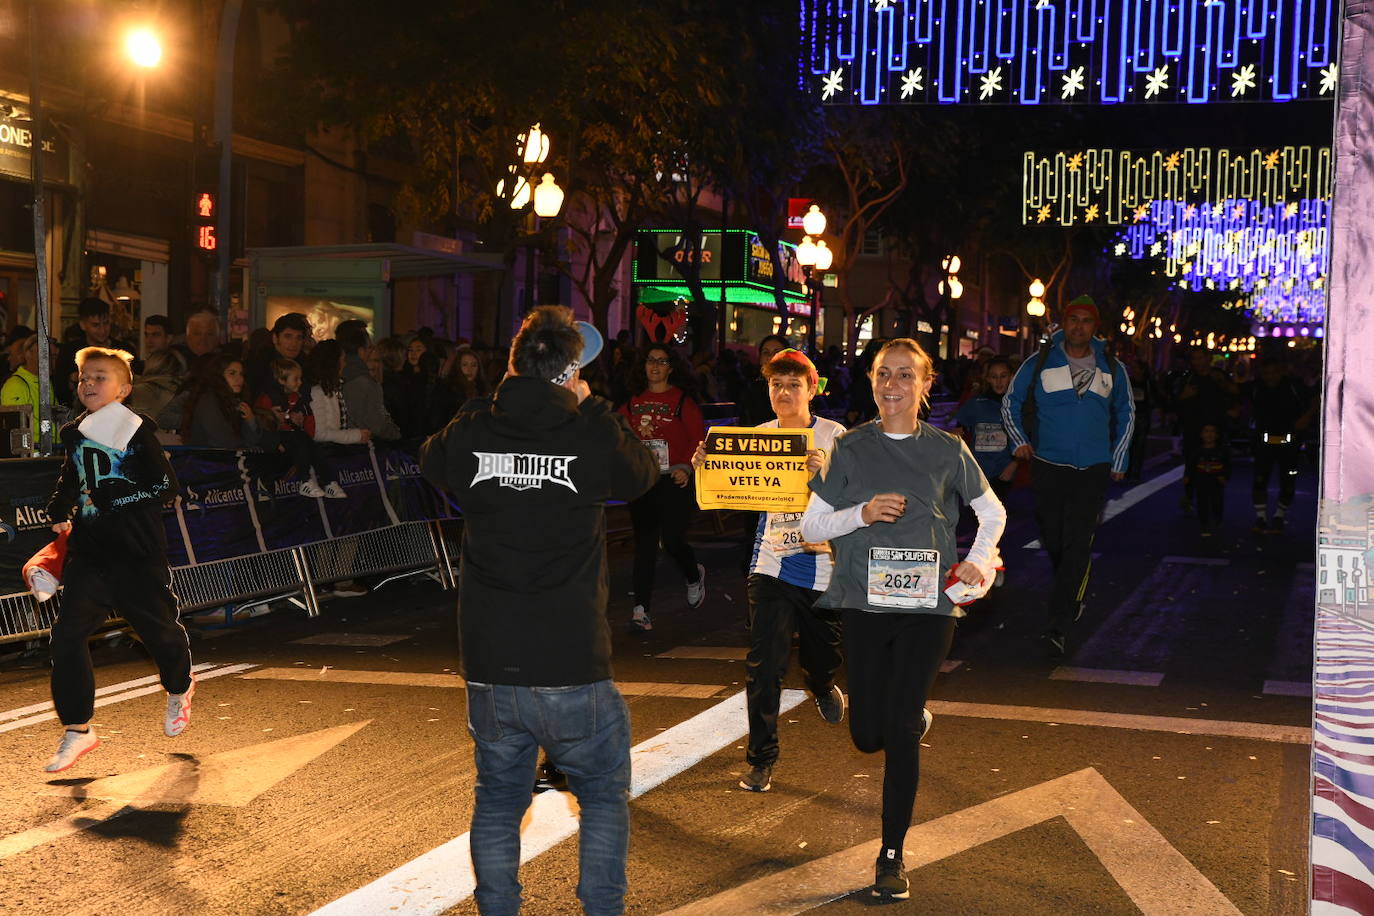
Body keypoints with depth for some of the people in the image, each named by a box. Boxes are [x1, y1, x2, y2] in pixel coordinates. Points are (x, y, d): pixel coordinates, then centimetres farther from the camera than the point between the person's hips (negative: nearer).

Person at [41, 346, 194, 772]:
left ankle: (179, 688, 41)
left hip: (138, 552, -4)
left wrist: (114, 496, -19)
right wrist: (59, 510, 12)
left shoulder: (138, 432, -9)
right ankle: (77, 729, 1)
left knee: (157, 626, 9)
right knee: (68, 633, -7)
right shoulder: (75, 434, 8)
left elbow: (166, 486, -14)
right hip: (89, 550, 4)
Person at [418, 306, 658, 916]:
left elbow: (430, 462, 21)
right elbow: (643, 473, 12)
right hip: (573, 666, -2)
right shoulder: (594, 437, -11)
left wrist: (506, 395, 21)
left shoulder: (471, 433, -3)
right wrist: (590, 406, 18)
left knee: (498, 799, 19)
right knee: (605, 794, 17)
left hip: (489, 667, 3)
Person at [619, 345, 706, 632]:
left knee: (673, 540, -6)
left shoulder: (682, 400, -1)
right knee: (644, 544, 0)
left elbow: (698, 438, -4)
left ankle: (694, 575, 29)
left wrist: (686, 467, -16)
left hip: (674, 481, -3)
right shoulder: (633, 401, 11)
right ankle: (641, 609, 1)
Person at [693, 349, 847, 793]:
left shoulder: (833, 436, -5)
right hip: (771, 564, 1)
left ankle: (822, 688, 55)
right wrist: (705, 466, -12)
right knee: (763, 665, -8)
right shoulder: (758, 436, 5)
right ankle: (761, 760, 4)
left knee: (824, 655, 16)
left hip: (823, 565, -1)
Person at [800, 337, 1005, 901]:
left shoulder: (946, 450, 2)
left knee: (901, 731, -5)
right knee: (868, 734, 3)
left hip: (928, 605, -1)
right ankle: (916, 720, 41)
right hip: (866, 602, 1)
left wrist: (979, 561, 2)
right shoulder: (852, 448, 2)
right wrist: (862, 514, -14)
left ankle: (892, 856, 9)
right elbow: (811, 526, 2)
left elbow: (993, 512, 16)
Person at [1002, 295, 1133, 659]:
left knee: (1077, 544, -10)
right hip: (1048, 466, 1)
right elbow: (1011, 402, 12)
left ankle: (1059, 626, -10)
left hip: (1093, 469, -1)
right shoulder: (1040, 363, 1)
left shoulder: (1112, 369, 6)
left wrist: (1118, 461, 14)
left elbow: (1125, 414, 19)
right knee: (1053, 540, 9)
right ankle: (1075, 594, 40)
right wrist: (1019, 441, 1)